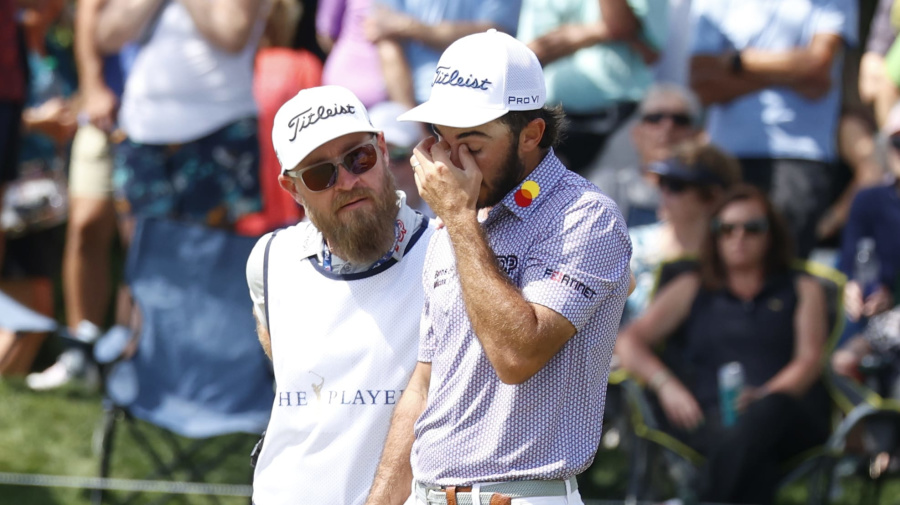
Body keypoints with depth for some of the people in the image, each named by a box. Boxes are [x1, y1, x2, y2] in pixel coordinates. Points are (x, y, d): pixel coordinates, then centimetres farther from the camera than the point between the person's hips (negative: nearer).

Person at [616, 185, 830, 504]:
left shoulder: (803, 290, 27)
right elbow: (629, 342, 15)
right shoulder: (692, 290, 28)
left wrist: (763, 397, -14)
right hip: (708, 419, 0)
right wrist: (665, 384, -8)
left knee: (771, 408, -40)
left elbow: (809, 361, 9)